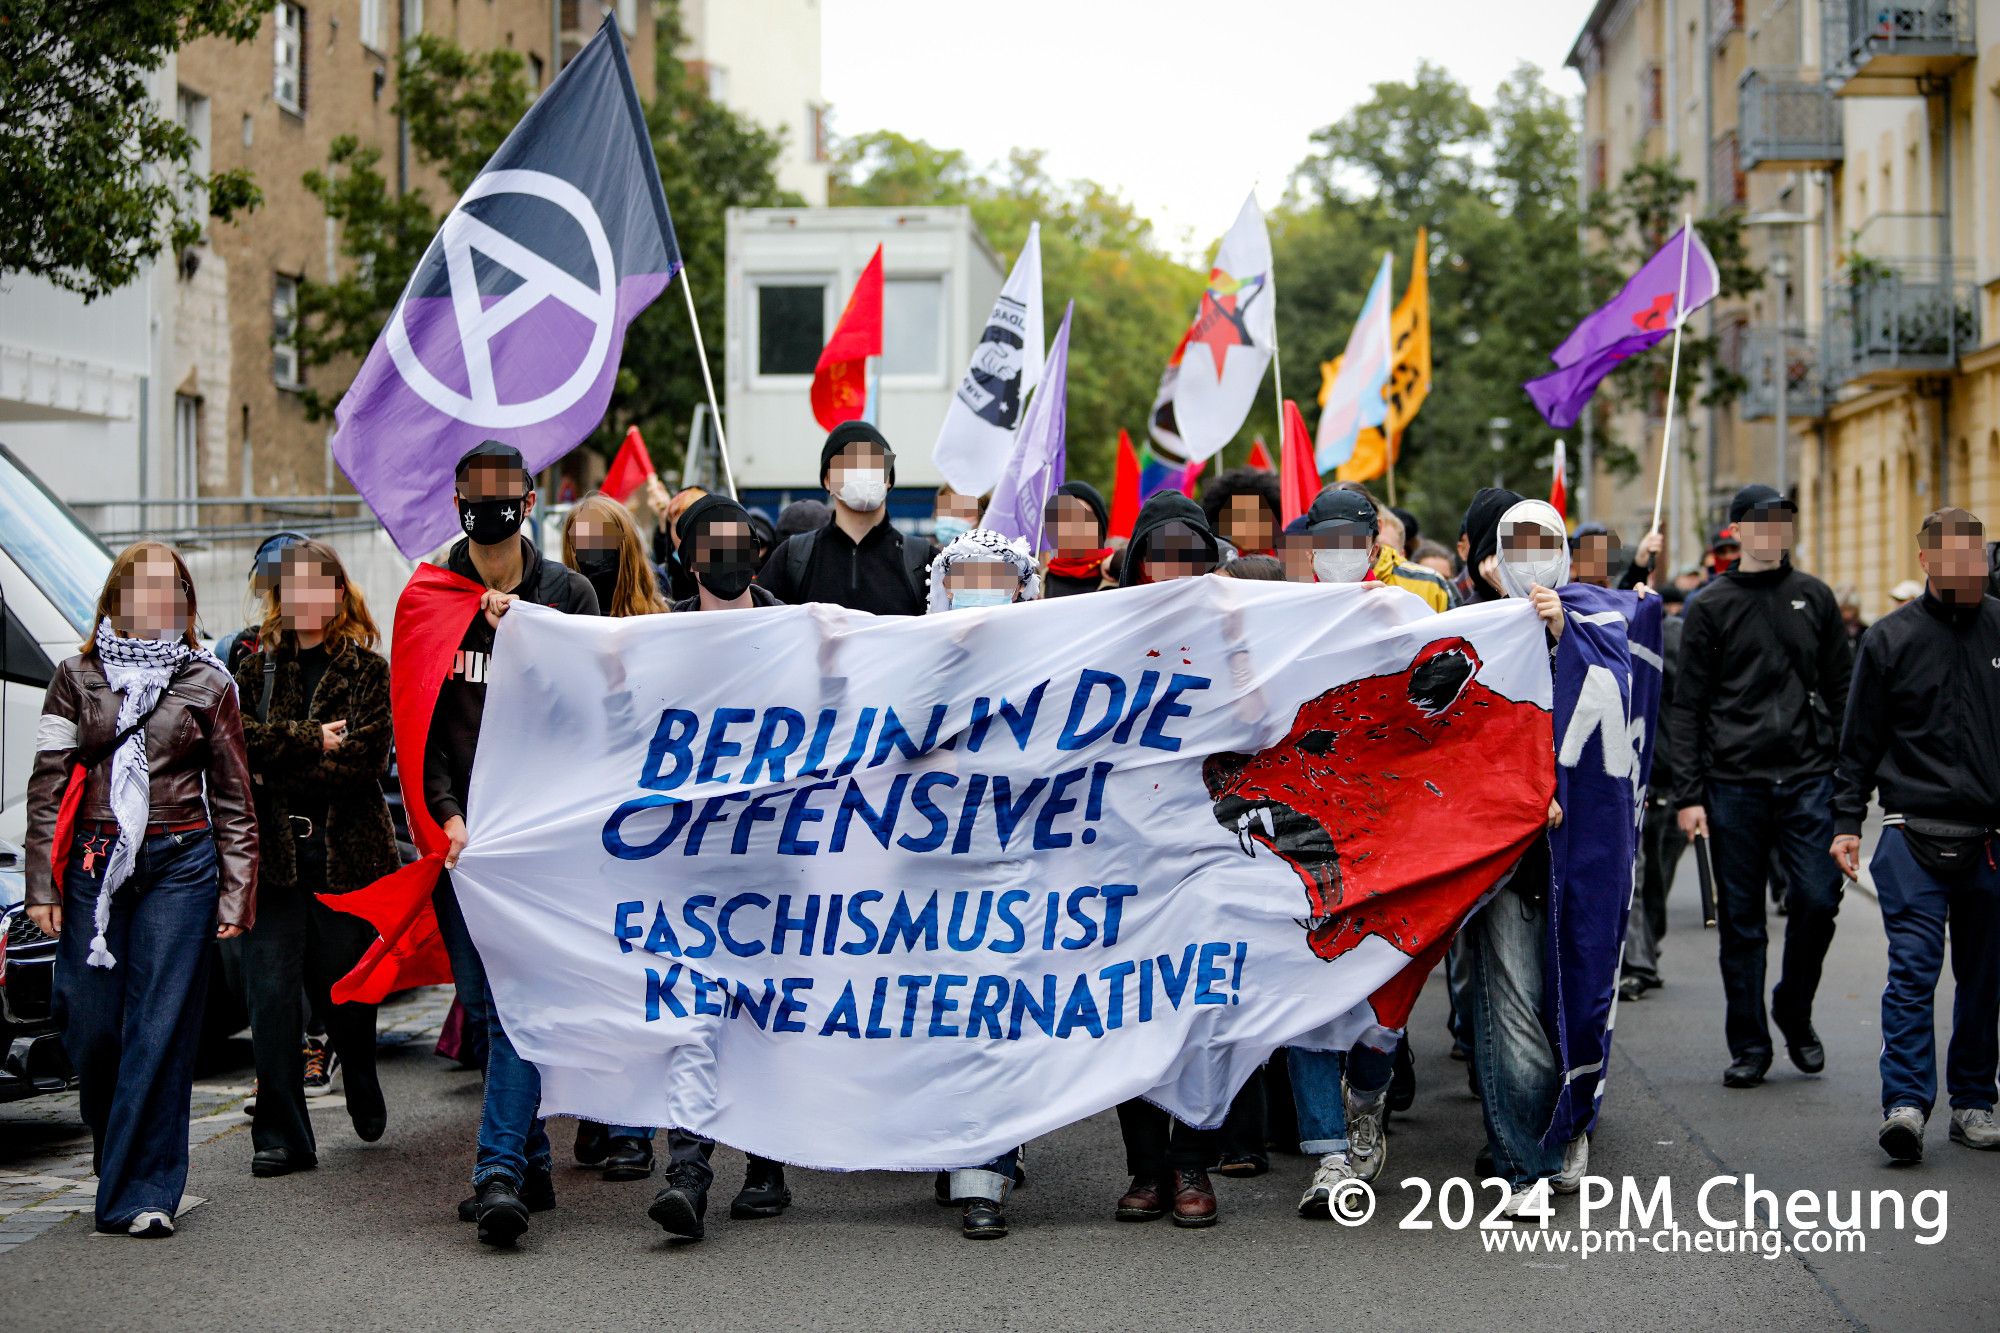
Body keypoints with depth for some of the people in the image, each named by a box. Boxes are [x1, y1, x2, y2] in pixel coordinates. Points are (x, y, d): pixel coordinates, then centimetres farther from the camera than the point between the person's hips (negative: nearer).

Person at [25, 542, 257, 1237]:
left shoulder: (207, 683, 7)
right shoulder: (79, 675, 9)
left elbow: (232, 797, 10)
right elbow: (47, 785, 7)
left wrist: (235, 893, 4)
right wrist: (42, 885, 0)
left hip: (180, 865, -1)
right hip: (94, 861, 1)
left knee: (161, 1027, -6)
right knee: (91, 1025, 0)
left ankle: (142, 1191, -2)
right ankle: (112, 1141, 26)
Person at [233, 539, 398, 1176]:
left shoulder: (368, 670, 4)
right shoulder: (256, 665, 11)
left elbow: (364, 760, -9)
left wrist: (275, 760, -10)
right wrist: (311, 740, -13)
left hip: (345, 850, -1)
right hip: (271, 851, 1)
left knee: (341, 988, 8)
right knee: (271, 995, -5)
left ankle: (364, 1094, 37)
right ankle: (281, 1135, 2)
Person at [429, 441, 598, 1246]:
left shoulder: (567, 593, 8)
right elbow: (416, 720, 6)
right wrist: (446, 814, -7)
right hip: (458, 831, 3)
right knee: (480, 1000, 6)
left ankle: (501, 1172, -18)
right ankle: (531, 1160, 18)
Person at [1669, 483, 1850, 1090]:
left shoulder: (1814, 597, 10)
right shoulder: (1711, 606, 3)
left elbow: (1840, 691, 13)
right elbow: (1687, 707, 1)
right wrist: (1688, 794, -5)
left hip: (1808, 781, 1)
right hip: (1734, 784, -1)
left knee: (1818, 900, -7)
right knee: (1740, 919, 3)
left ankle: (1795, 1012, 18)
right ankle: (1749, 1045, 13)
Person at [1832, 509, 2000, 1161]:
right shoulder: (1890, 638, 3)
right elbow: (1860, 740, 7)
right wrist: (1846, 821, 1)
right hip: (1914, 833, -2)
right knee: (1912, 967, -11)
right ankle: (1906, 1102, -13)